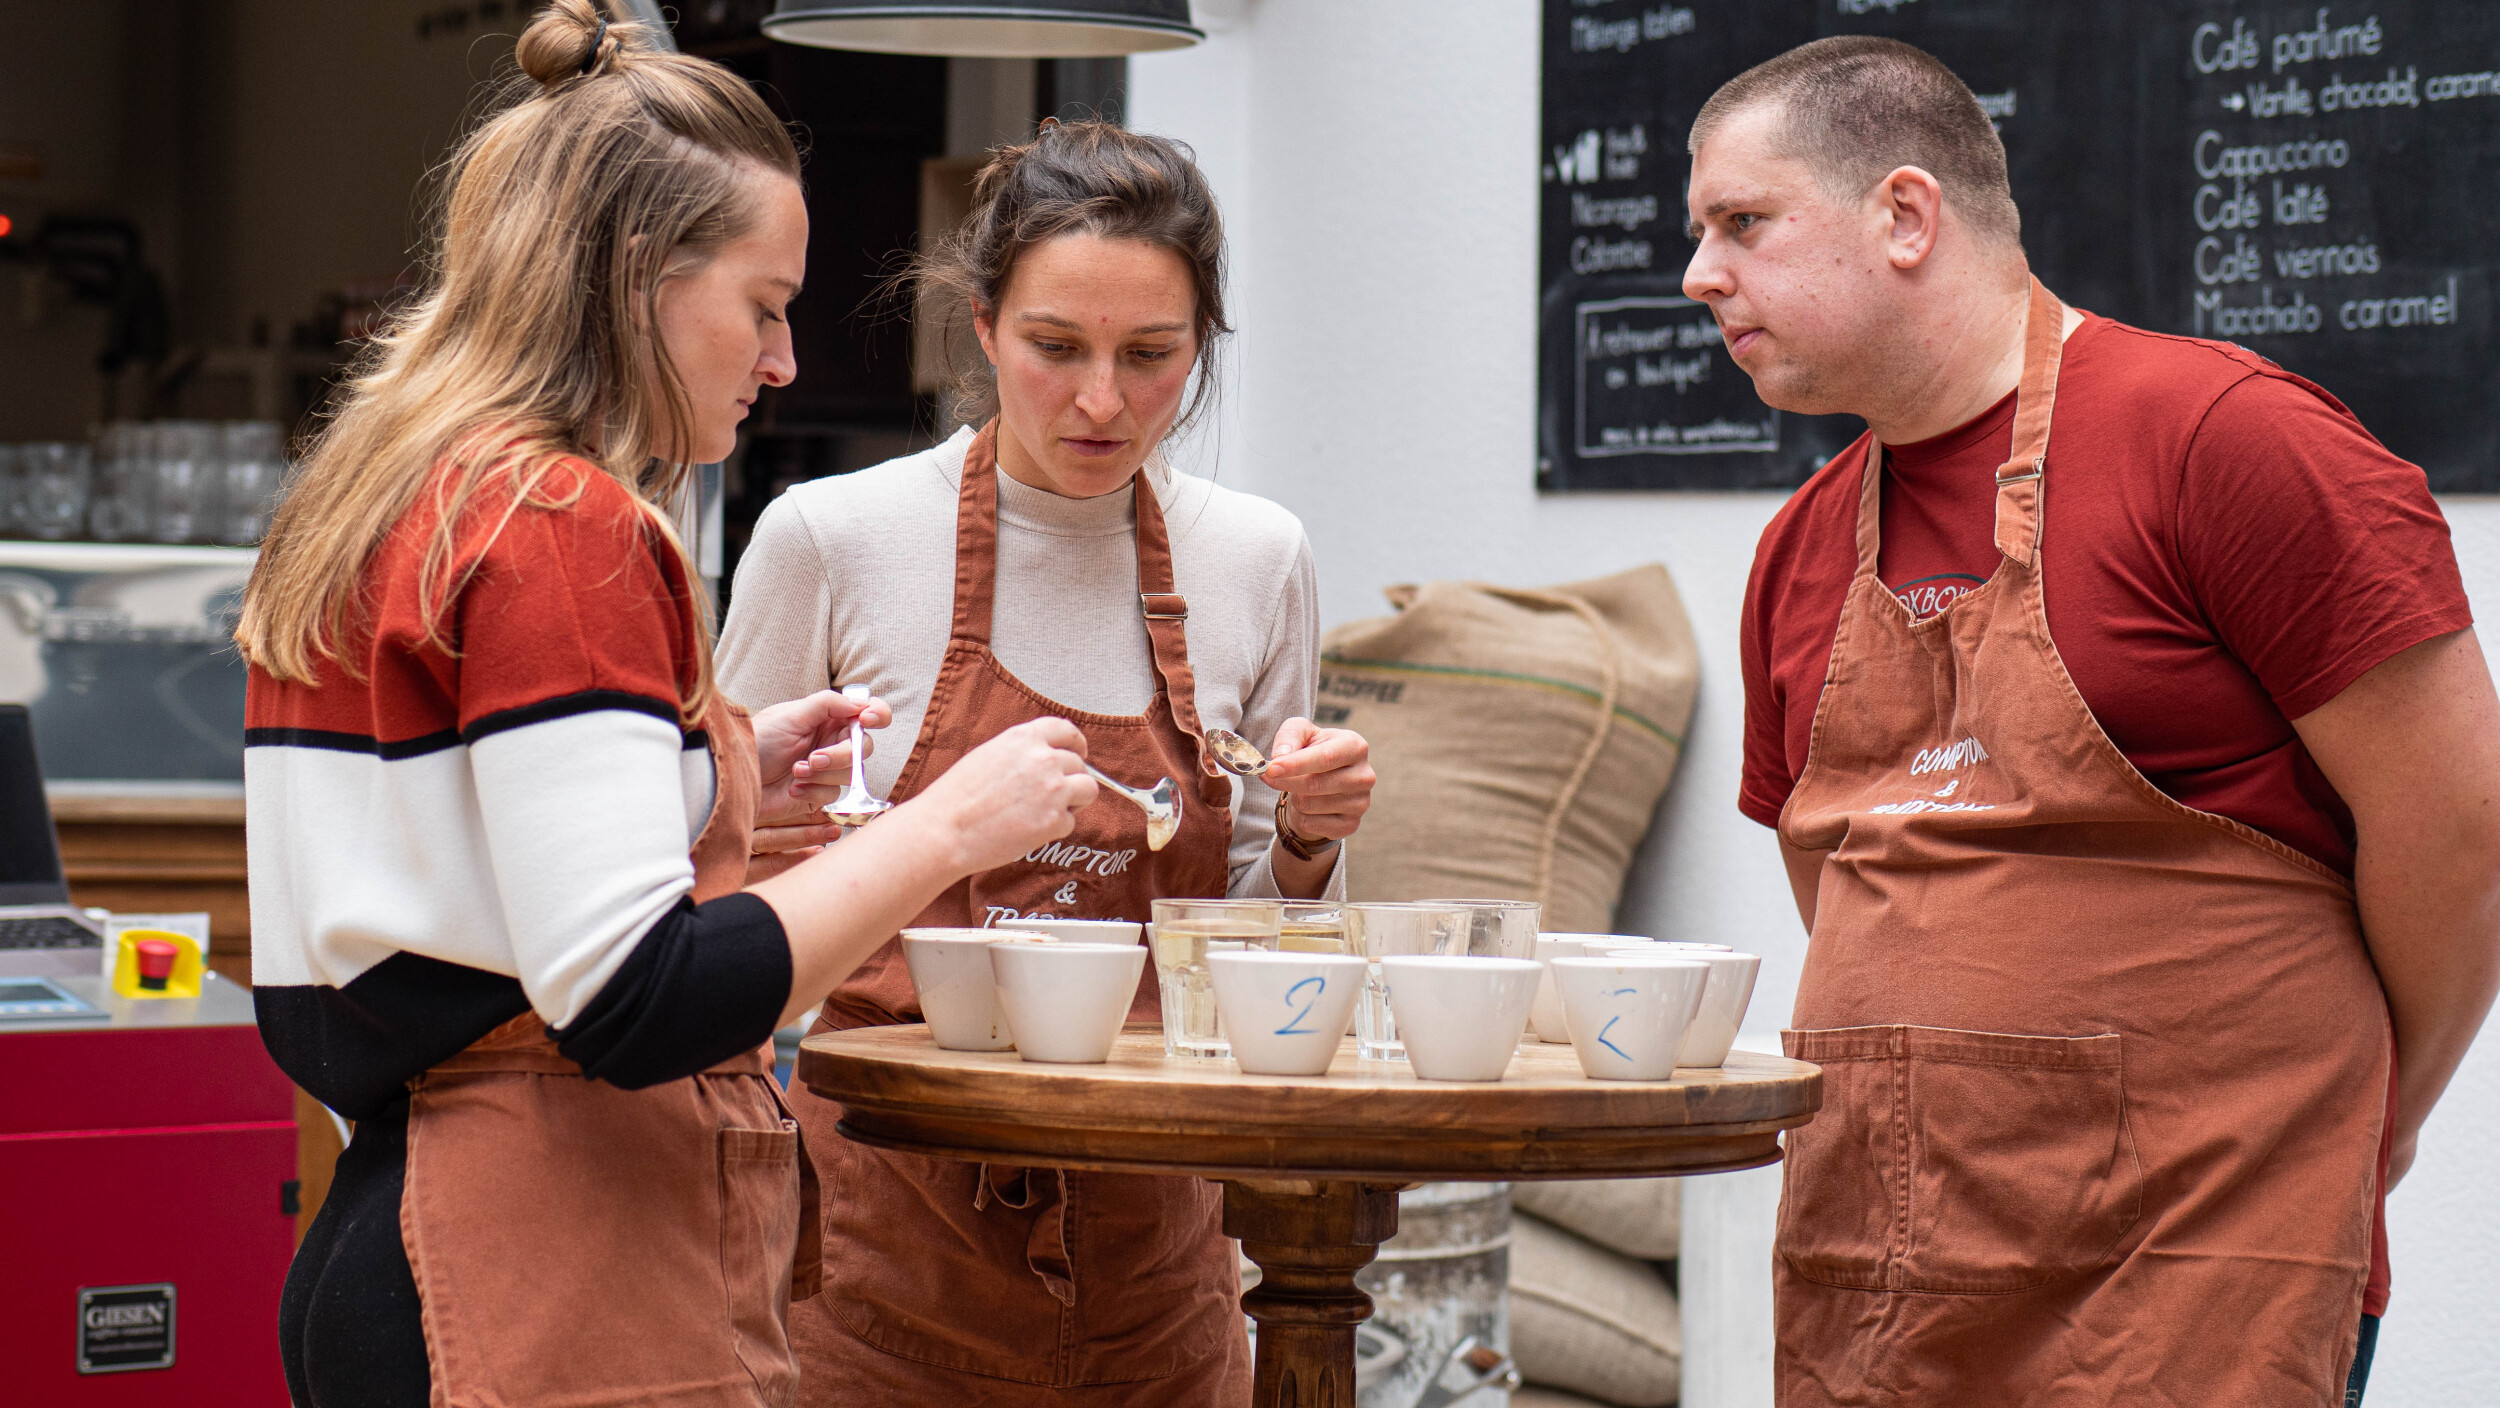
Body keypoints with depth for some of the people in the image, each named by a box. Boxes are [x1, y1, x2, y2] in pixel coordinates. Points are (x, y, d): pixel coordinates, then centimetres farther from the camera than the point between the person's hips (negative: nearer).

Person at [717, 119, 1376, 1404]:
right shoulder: (827, 540, -7)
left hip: (1142, 1244, 3)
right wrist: (776, 804, -15)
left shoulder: (1256, 562, 2)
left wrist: (1305, 842, -7)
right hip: (884, 1231, -3)